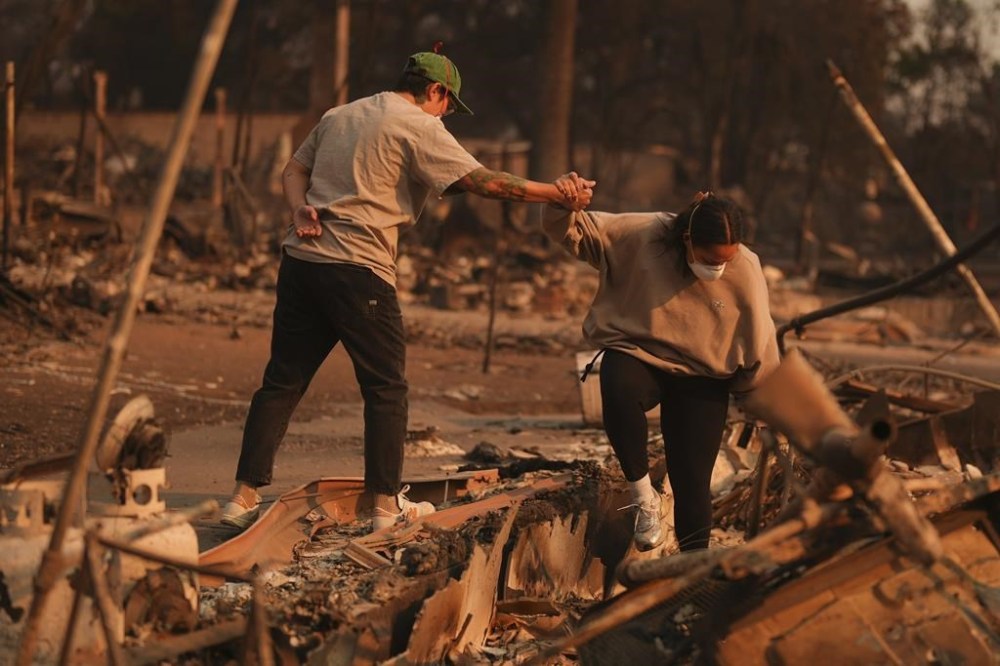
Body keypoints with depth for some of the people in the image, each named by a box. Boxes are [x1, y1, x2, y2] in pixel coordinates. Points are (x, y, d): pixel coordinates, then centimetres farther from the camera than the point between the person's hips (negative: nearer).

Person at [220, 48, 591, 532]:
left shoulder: (337, 116, 20)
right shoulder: (418, 127, -3)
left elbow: (294, 169, 21)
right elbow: (482, 182, -8)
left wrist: (300, 208, 3)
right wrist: (557, 195, -4)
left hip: (300, 258, 7)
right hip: (358, 269, -7)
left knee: (282, 383, 9)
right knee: (386, 389, 4)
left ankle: (244, 497, 8)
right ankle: (387, 507, 6)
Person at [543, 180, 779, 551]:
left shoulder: (745, 272, -14)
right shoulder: (642, 236, -18)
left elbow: (758, 350, 0)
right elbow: (573, 232, -13)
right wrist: (563, 206, -35)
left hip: (700, 378, 1)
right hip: (637, 356, -1)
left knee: (692, 483, -5)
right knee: (619, 391, -38)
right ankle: (643, 497, -19)